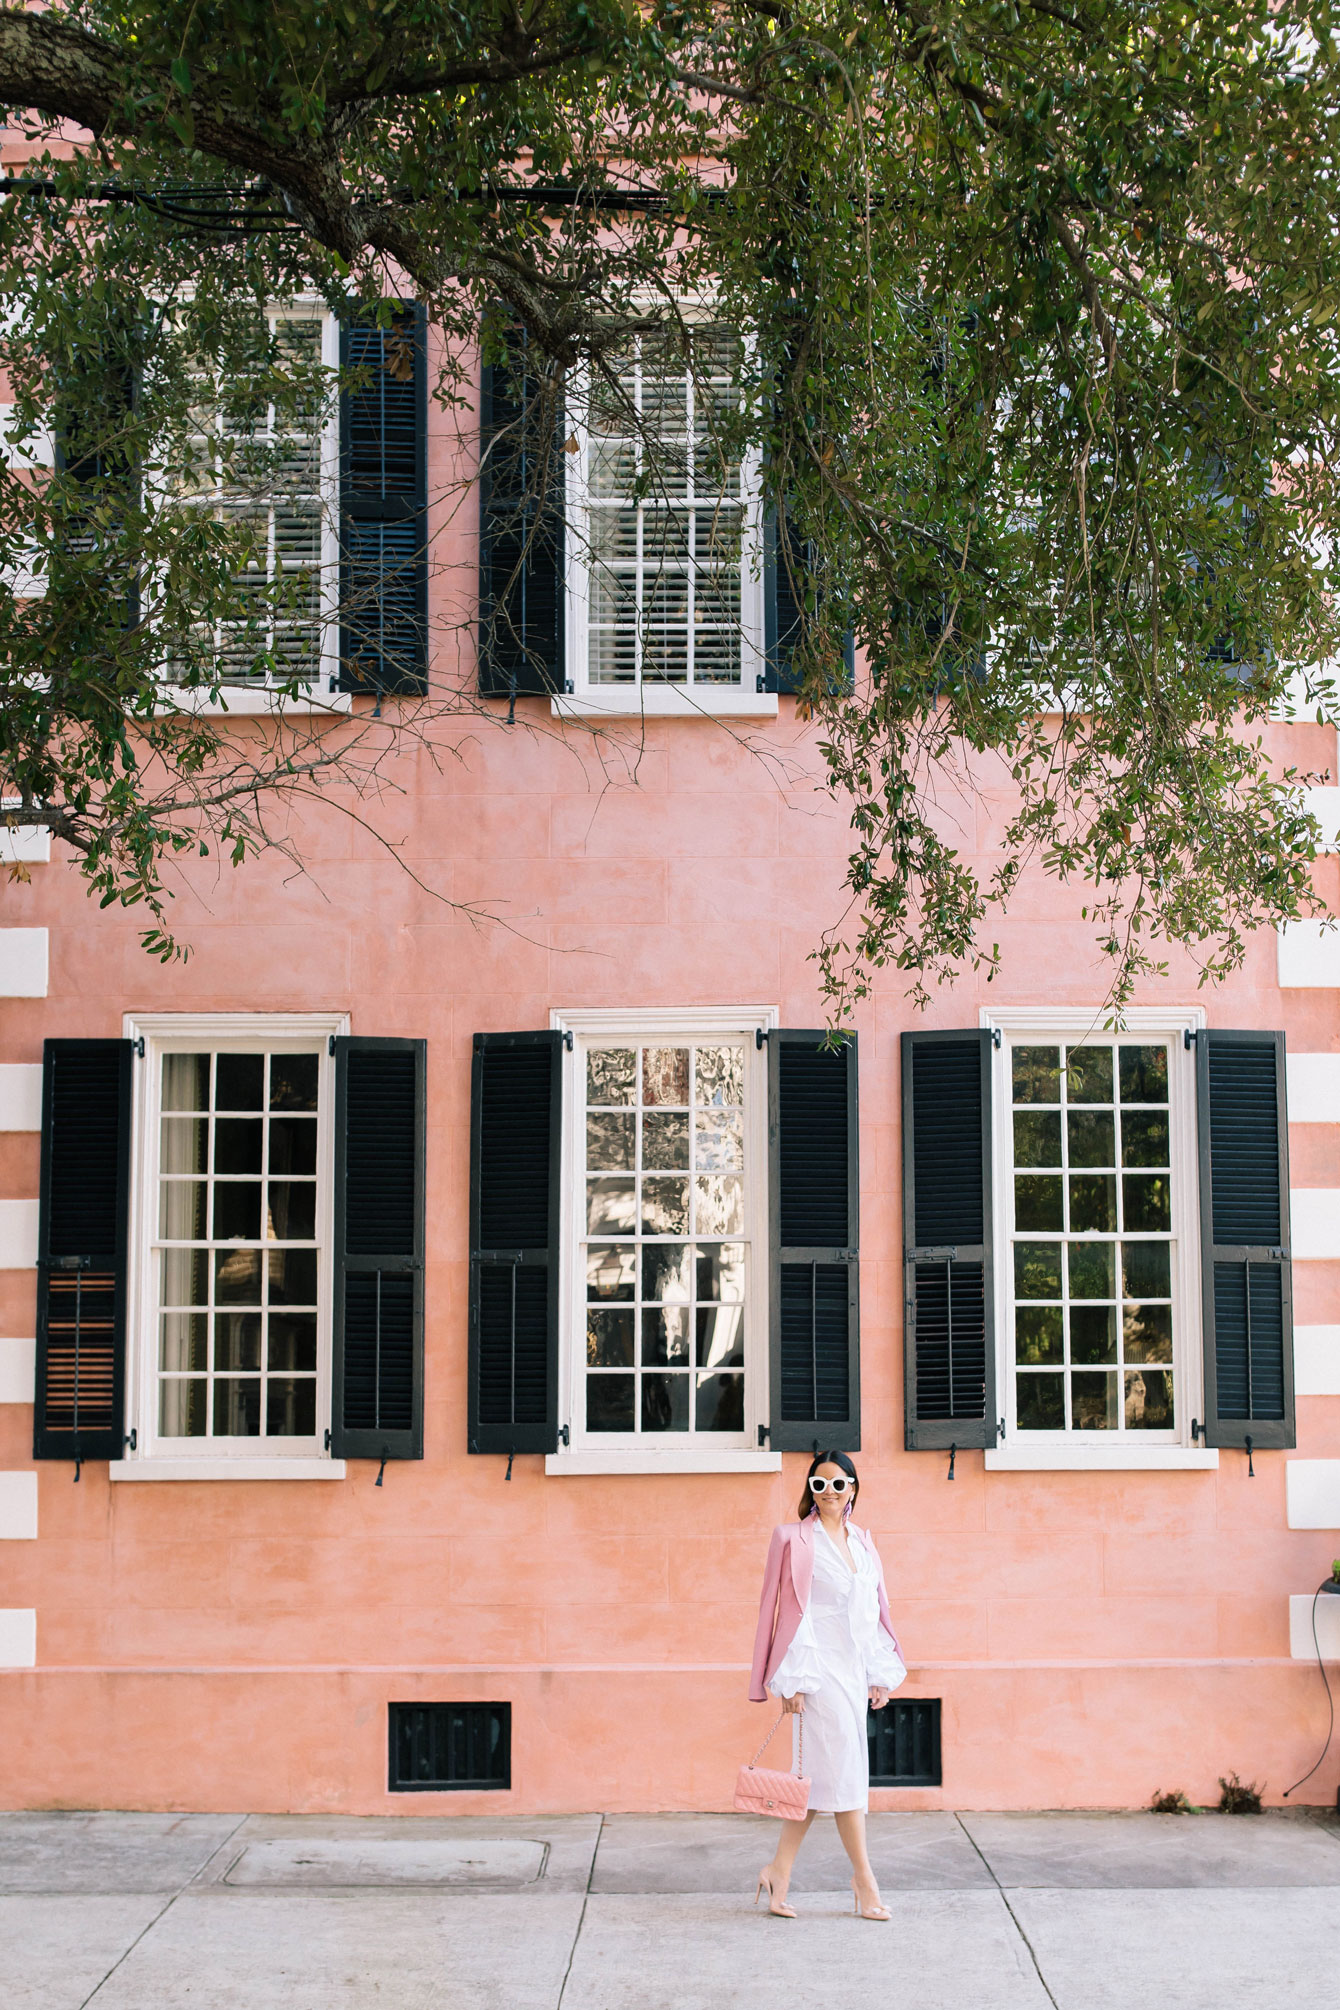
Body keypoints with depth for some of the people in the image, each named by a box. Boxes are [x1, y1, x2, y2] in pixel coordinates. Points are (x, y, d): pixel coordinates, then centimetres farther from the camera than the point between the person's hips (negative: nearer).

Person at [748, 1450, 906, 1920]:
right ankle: (863, 1876, 3)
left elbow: (875, 1608, 17)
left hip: (854, 1668, 7)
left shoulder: (861, 1541, 14)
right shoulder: (796, 1539, -5)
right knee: (843, 1765, -7)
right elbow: (790, 1609, -7)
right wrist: (793, 1679, -10)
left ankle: (779, 1871, 14)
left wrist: (881, 1673, 12)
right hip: (821, 1667, -6)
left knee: (821, 1774, 6)